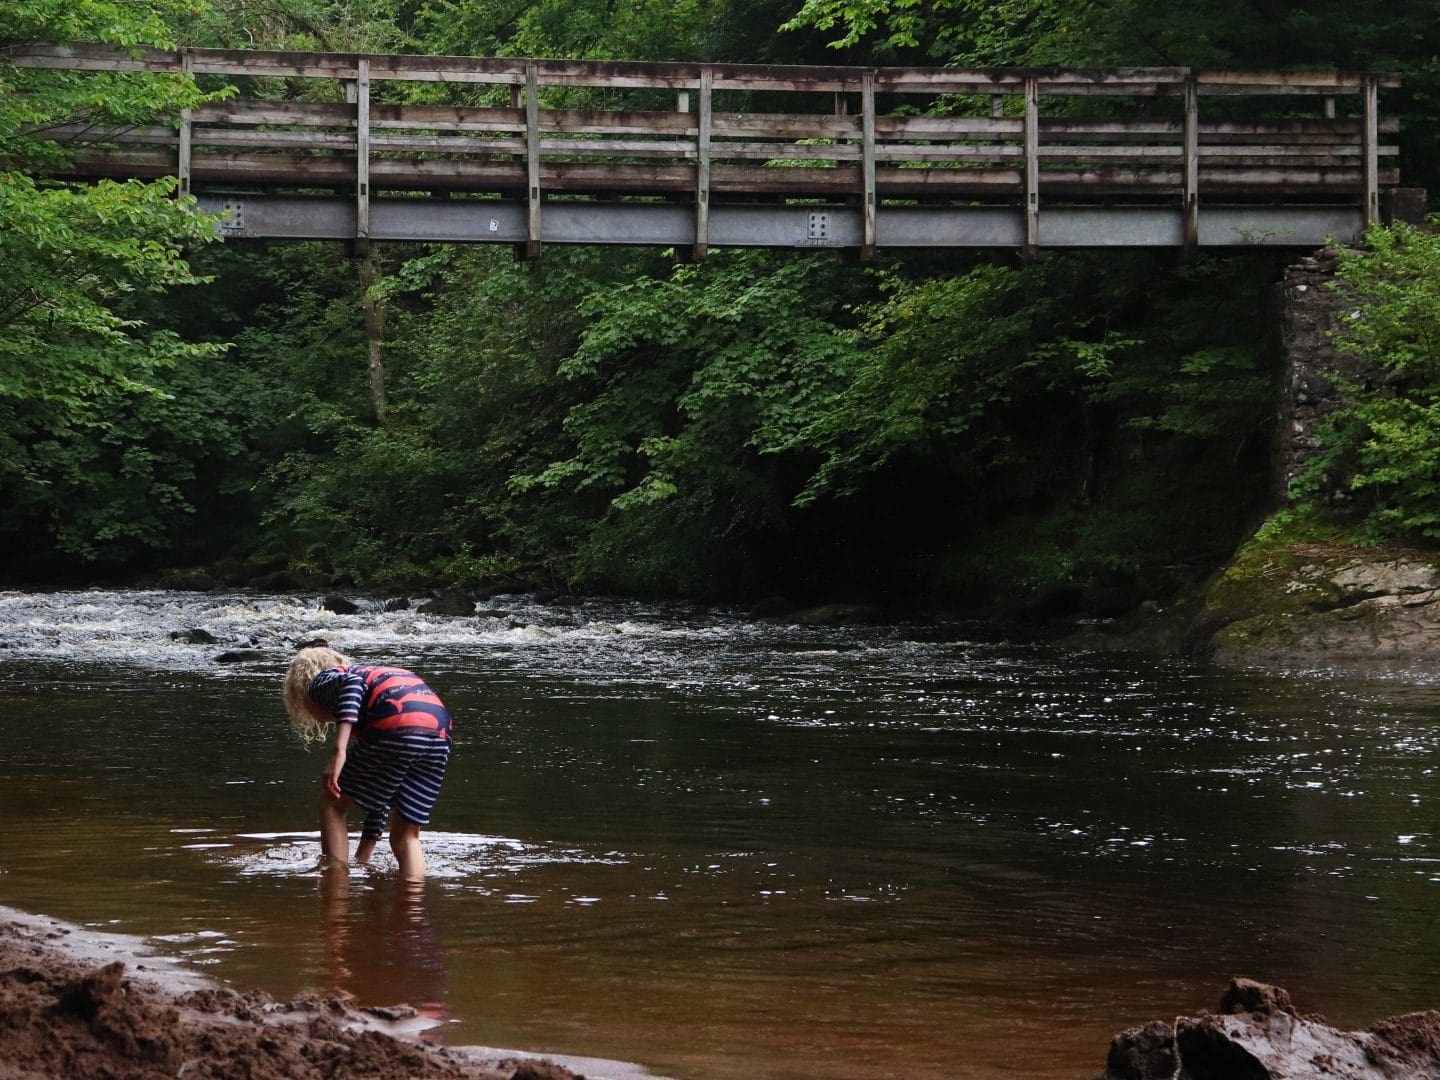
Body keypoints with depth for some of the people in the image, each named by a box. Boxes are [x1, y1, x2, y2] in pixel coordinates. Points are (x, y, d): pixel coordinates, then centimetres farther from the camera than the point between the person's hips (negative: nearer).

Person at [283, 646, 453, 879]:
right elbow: (379, 794, 42)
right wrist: (364, 857, 47)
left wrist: (339, 751, -18)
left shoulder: (322, 681, 20)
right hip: (439, 733, 7)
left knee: (332, 803, 15)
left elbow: (352, 684, -11)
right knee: (406, 837, 17)